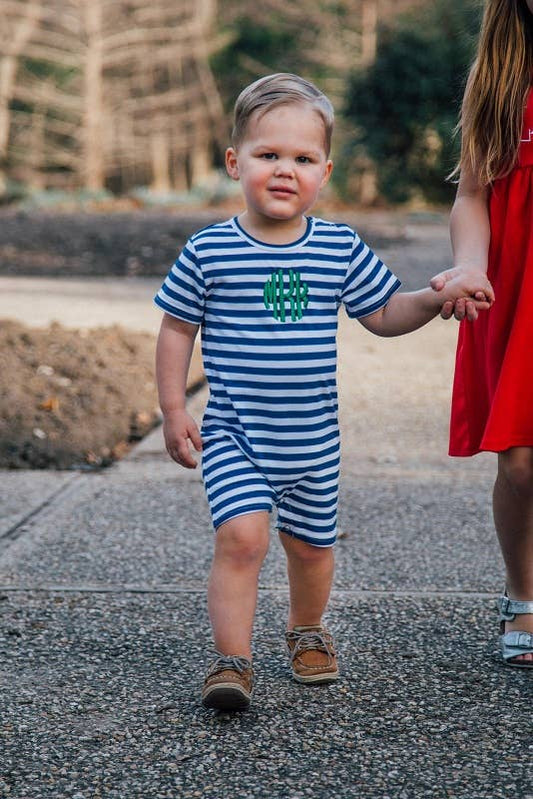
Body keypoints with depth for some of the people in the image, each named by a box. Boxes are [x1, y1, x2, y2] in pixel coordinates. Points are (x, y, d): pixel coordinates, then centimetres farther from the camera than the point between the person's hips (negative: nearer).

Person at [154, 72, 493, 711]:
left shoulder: (342, 250, -2)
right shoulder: (208, 251, -8)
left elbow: (384, 315, 9)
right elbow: (176, 330, 1)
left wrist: (439, 297, -7)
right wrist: (173, 410, -3)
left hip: (313, 439, 3)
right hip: (233, 434, -3)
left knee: (311, 543, 16)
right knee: (242, 535, -20)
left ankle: (307, 631, 44)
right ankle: (232, 661, -9)